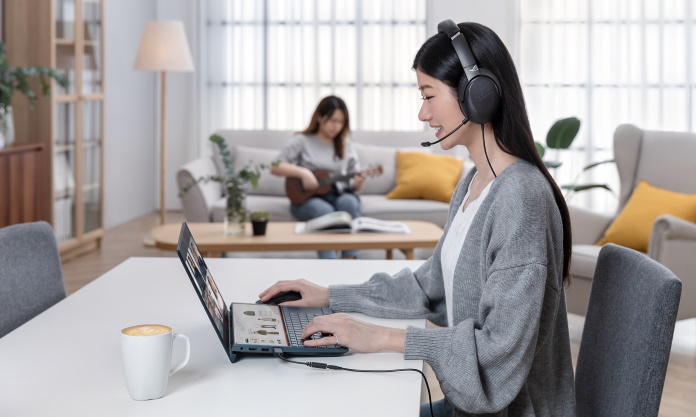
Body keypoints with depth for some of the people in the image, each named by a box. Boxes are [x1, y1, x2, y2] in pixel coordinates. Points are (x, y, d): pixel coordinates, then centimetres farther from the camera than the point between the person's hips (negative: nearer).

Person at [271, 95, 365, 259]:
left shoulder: (346, 146, 11)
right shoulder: (302, 141, 2)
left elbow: (353, 182, 12)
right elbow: (275, 167, -5)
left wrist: (357, 183, -13)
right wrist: (302, 172, -19)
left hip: (338, 196, 3)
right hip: (306, 198, -3)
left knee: (349, 202, -33)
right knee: (324, 210, -37)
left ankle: (350, 262, -39)